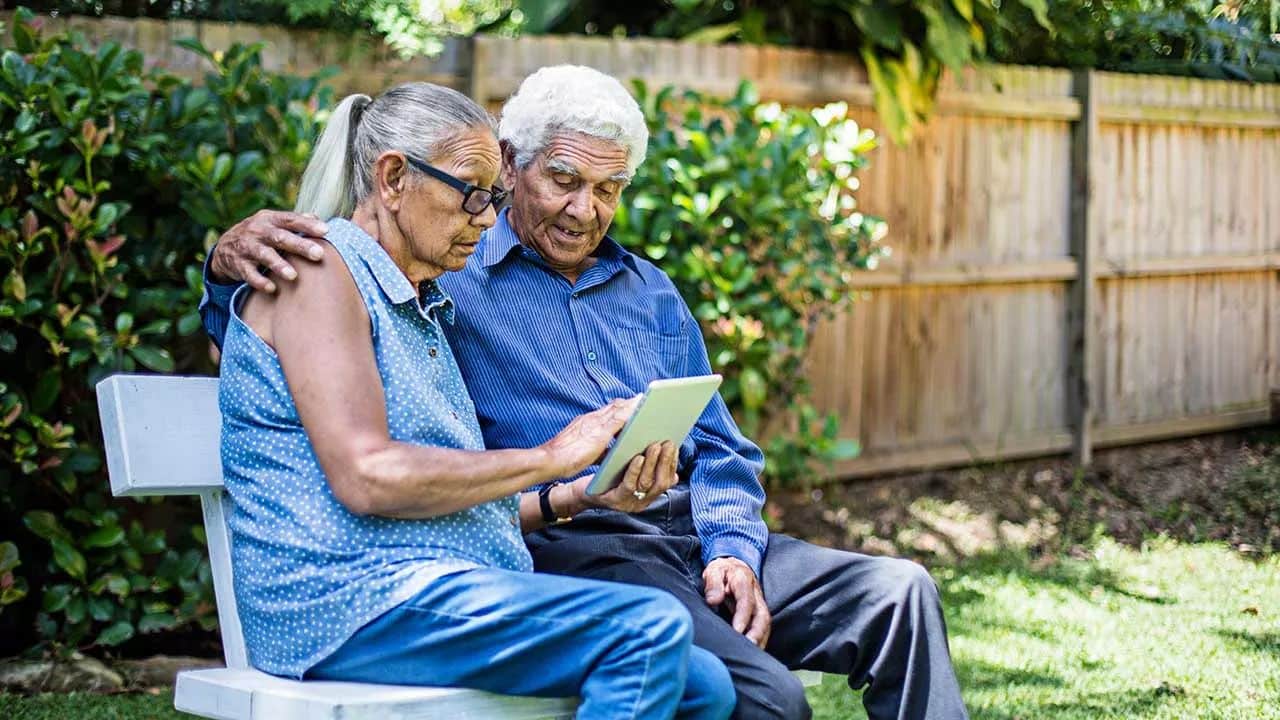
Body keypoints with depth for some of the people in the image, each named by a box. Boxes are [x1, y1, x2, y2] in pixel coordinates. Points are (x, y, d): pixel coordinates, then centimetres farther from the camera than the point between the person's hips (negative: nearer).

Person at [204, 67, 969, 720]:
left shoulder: (650, 294, 25)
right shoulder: (444, 280, 7)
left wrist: (733, 549, 0)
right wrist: (234, 257, -24)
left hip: (692, 536, 7)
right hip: (562, 550, -6)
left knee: (899, 592, -14)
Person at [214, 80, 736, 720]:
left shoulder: (420, 307, 25)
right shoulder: (321, 268, -4)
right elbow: (366, 479, -16)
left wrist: (587, 495, 7)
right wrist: (547, 458, -10)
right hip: (354, 600, -9)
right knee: (652, 628, -25)